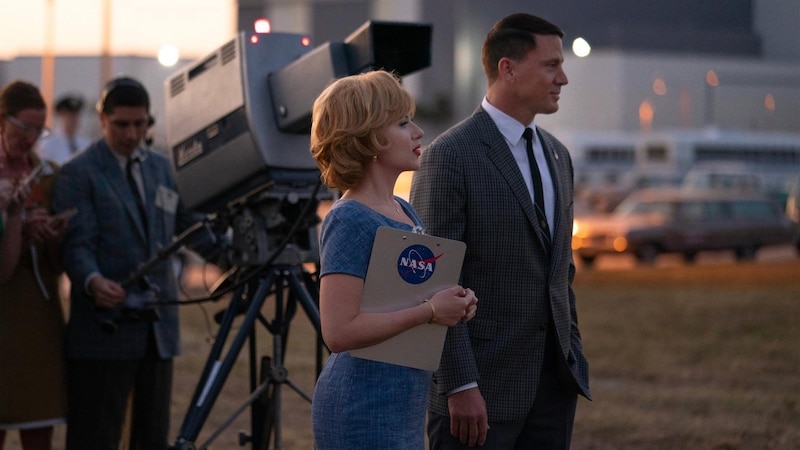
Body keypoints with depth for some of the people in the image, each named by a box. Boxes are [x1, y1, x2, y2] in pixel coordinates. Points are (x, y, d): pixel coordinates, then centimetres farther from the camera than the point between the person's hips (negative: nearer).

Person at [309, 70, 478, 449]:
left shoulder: (405, 212, 11)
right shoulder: (349, 221, -15)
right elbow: (339, 332, -23)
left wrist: (455, 304, 2)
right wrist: (429, 311, -19)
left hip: (405, 411, 9)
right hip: (364, 410, -9)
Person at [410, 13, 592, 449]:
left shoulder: (556, 155, 13)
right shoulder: (449, 156, -11)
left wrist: (574, 359, 16)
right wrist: (460, 387, -18)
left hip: (553, 381, 7)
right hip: (483, 385, -7)